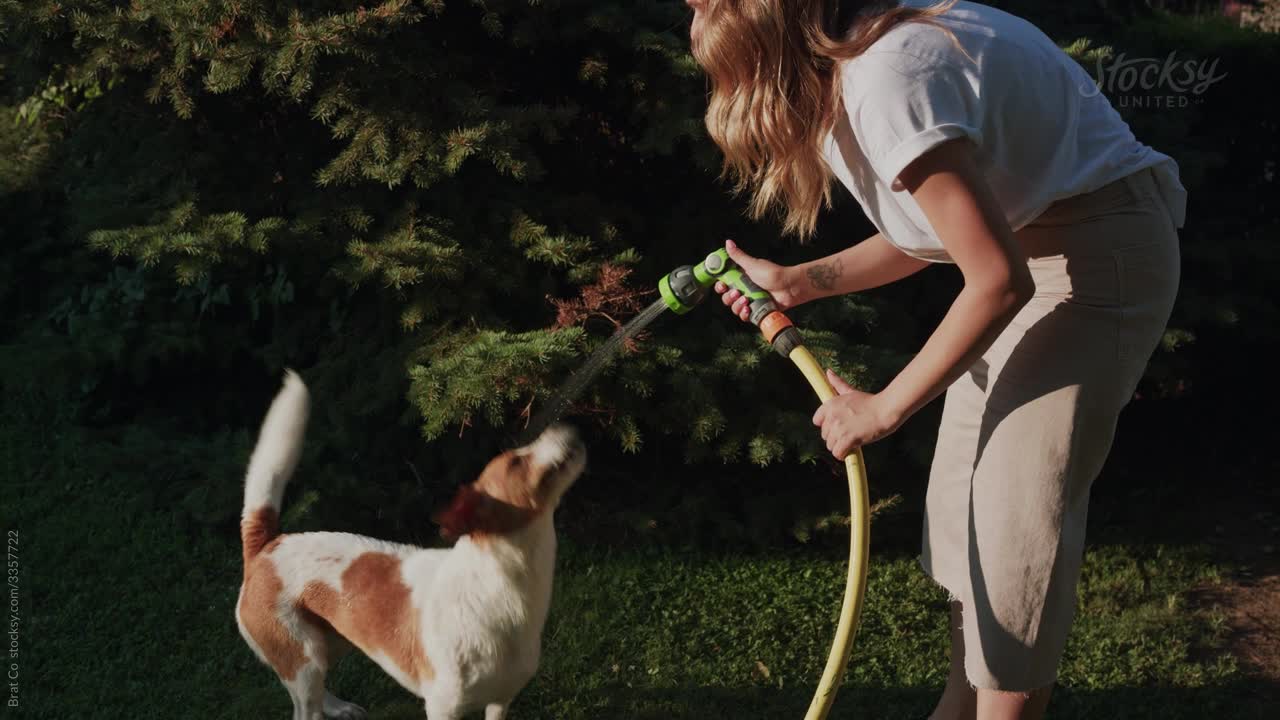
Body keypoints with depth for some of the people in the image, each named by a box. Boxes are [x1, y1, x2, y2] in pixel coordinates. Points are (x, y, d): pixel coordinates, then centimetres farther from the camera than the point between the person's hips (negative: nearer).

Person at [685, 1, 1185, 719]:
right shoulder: (855, 60, 3)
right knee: (965, 498, 13)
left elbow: (999, 280, -26)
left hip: (1099, 255, -10)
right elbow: (928, 230, 12)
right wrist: (801, 281, 7)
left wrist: (884, 407, -17)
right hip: (1027, 247, 10)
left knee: (1019, 515, -8)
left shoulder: (887, 81, -26)